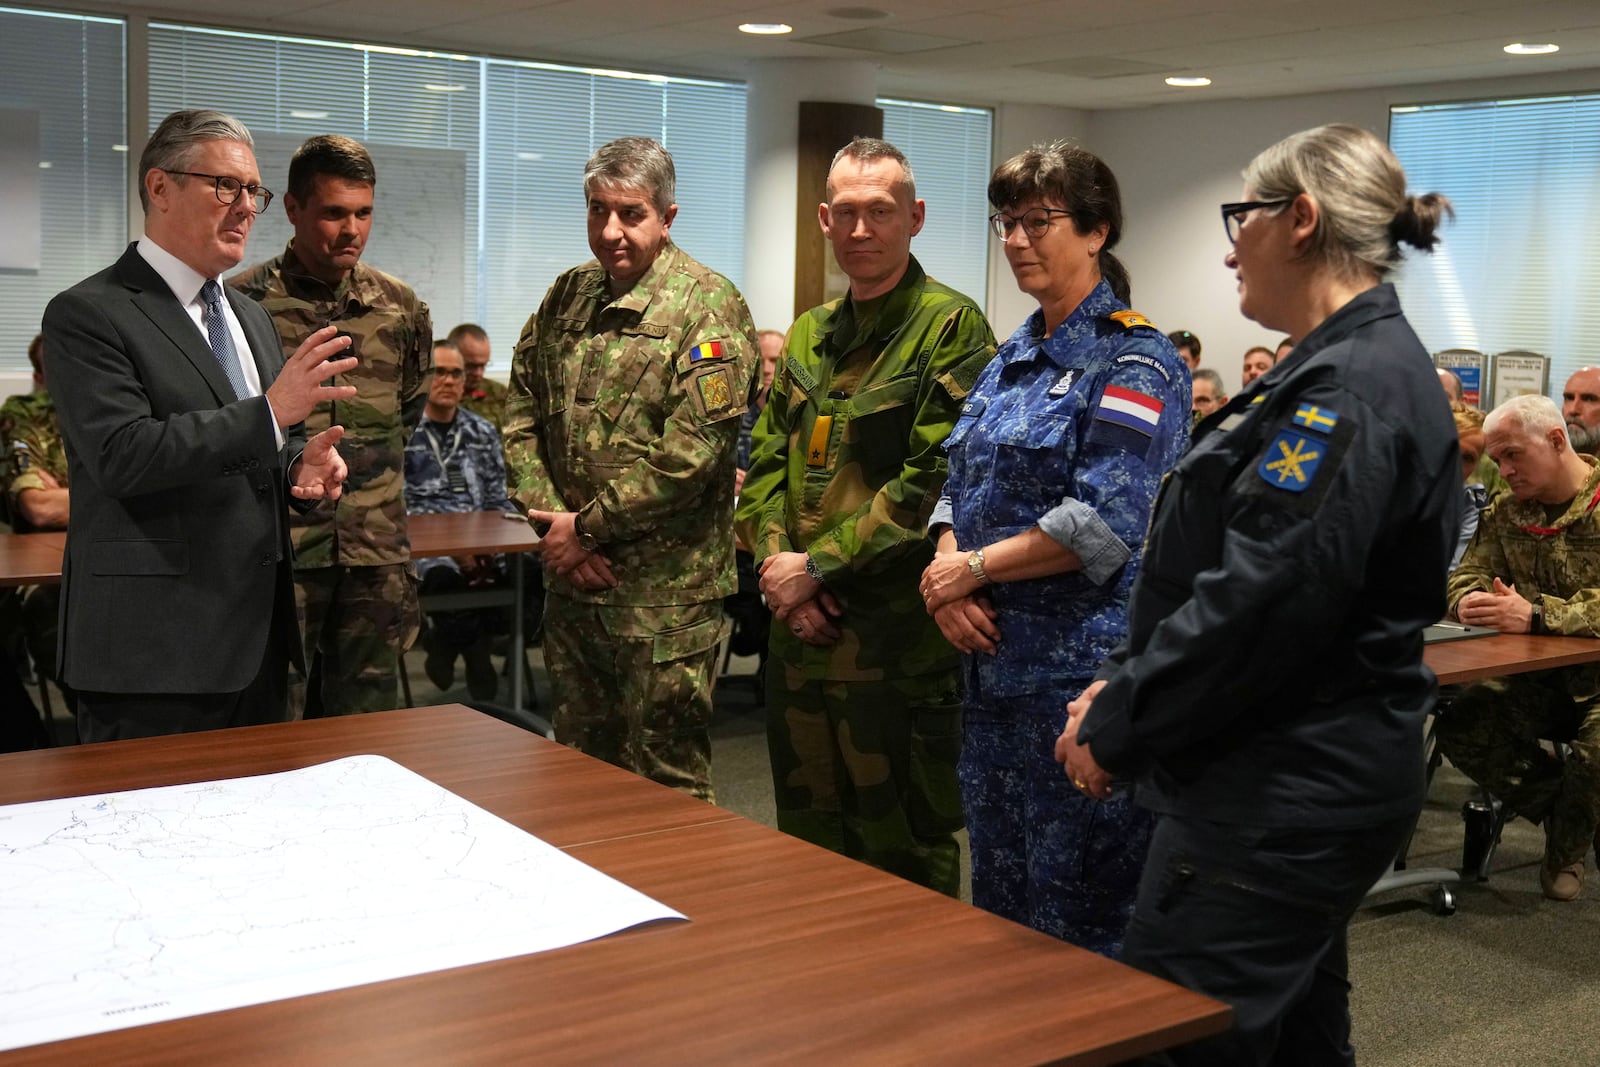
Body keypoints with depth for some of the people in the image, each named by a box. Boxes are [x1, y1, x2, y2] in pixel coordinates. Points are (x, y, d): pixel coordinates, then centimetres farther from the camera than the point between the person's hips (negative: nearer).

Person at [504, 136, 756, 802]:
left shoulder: (707, 306, -10)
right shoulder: (566, 298, 11)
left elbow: (691, 453, -18)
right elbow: (521, 421, 11)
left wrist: (588, 527, -13)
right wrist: (552, 521, -4)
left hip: (665, 593, -6)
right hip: (570, 580, 7)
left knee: (665, 779, 3)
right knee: (579, 770, 17)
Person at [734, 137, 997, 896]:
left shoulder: (949, 327, -8)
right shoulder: (806, 336, 15)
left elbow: (937, 480, -16)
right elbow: (765, 463, 15)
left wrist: (820, 564, -14)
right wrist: (778, 562, -3)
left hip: (899, 634, -7)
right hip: (799, 631, 7)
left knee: (903, 848, 4)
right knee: (808, 841, 18)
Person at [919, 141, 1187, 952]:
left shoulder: (1134, 363, -10)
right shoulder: (1012, 358, 15)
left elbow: (1102, 525, -20)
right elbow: (960, 488, 15)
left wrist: (973, 567, -12)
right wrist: (948, 578, -4)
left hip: (1082, 666, -8)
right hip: (993, 660, 8)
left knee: (1077, 910, 1)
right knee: (996, 888, 18)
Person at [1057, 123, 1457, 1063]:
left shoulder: (1350, 388, -19)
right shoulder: (1354, 365, 14)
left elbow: (1259, 601, -25)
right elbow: (1234, 564, 16)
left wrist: (1117, 726, -13)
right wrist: (1124, 683, 8)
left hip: (1285, 799, -10)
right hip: (1308, 778, 10)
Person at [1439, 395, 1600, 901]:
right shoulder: (1506, 511, 6)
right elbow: (1467, 575, 10)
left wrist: (1536, 615, -34)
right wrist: (1470, 602, -15)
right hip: (1540, 678, 6)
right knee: (1460, 725, -18)